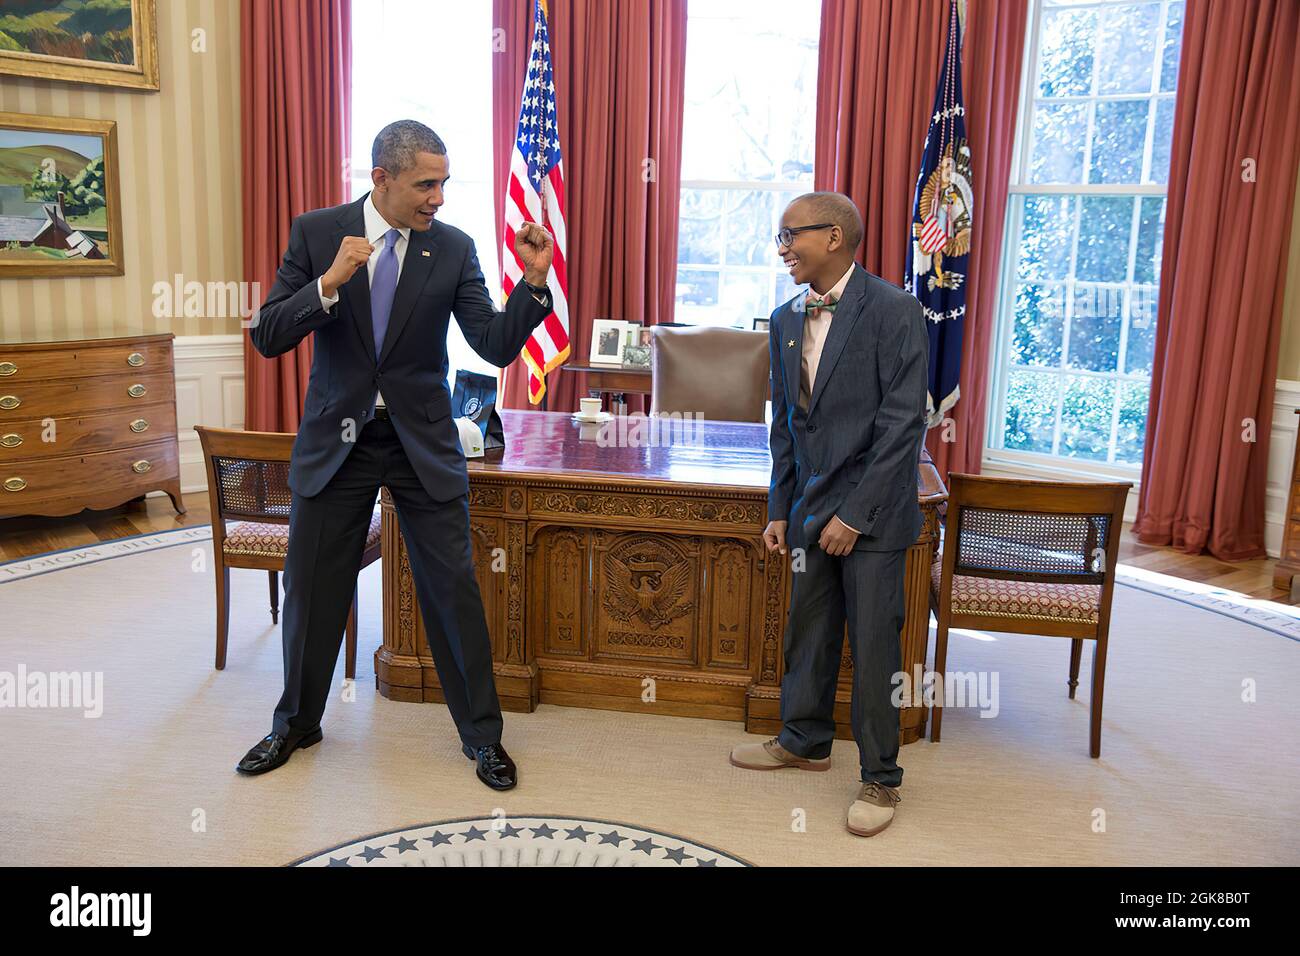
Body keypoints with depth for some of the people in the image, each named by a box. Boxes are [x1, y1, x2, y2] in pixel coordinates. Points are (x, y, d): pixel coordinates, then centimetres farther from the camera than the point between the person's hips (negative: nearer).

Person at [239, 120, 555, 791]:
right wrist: (329, 285, -24)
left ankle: (482, 736, 19)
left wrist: (533, 281, -23)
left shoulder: (453, 248, -3)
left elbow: (497, 346, -8)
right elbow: (268, 337, -9)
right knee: (312, 589, 13)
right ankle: (296, 723, 36)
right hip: (335, 438, 1)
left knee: (454, 590, 2)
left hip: (423, 441, 0)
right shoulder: (316, 233, -4)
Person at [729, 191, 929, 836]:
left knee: (873, 646, 3)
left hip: (872, 514, -6)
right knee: (807, 631, 17)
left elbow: (903, 423, -16)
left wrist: (856, 514, -16)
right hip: (811, 509, 6)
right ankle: (805, 740, 38)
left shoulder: (892, 311, -13)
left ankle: (880, 777, 20)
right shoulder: (786, 320, 7)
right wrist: (781, 510, 10)